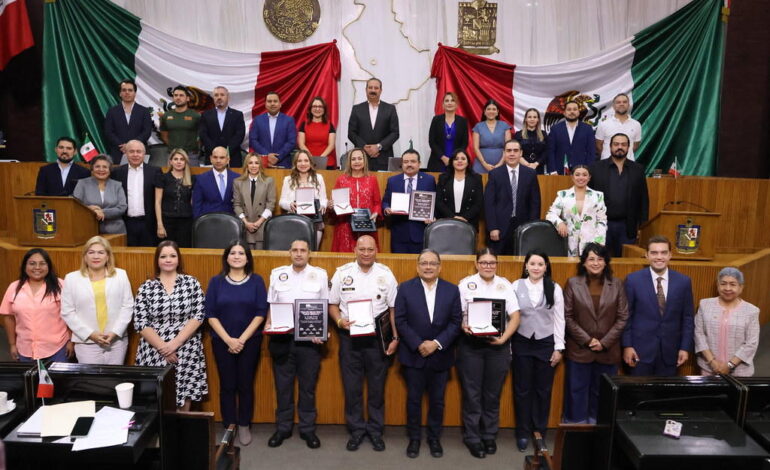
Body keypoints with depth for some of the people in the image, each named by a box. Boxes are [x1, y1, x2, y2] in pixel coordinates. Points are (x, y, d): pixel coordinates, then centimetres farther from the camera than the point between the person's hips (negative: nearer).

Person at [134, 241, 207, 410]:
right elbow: (140, 323, -1)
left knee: (184, 395, 4)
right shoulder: (146, 287, 4)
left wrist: (175, 343, -13)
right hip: (154, 353, 0)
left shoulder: (191, 283, 2)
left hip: (186, 352, 0)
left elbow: (198, 316, -4)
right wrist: (163, 347, -11)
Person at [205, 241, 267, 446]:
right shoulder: (216, 281, 1)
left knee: (245, 384, 7)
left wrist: (243, 339, -13)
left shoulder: (256, 281, -1)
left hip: (250, 341, 0)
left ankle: (244, 426, 22)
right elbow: (210, 314, -3)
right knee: (227, 385, 6)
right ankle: (229, 427, 20)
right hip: (222, 341, 1)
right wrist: (228, 339, -13)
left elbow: (261, 313, -6)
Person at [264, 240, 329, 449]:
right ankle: (283, 428, 23)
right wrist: (268, 324, -7)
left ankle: (308, 429, 19)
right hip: (282, 338, 2)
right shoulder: (277, 274, 6)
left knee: (308, 386, 7)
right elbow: (271, 305, 10)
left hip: (309, 339, -1)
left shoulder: (320, 275, 1)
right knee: (283, 385, 9)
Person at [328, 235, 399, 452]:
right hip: (349, 336, 1)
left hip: (378, 336, 0)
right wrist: (339, 321, -14)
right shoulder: (342, 273, 0)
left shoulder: (386, 274, -1)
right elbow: (332, 304, 5)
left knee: (377, 386, 9)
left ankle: (375, 430, 24)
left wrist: (395, 338, -4)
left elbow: (394, 308, 1)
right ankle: (356, 429, 24)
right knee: (352, 386, 8)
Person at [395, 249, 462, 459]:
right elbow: (400, 321, -6)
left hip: (441, 356, 1)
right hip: (413, 355, -1)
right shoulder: (405, 288, -2)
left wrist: (437, 343, -14)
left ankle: (434, 438, 28)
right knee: (414, 399, 9)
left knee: (437, 400, 11)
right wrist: (418, 344, -15)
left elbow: (456, 322, -3)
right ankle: (414, 438, 25)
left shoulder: (452, 290, 1)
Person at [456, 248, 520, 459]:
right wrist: (463, 326, -22)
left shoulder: (505, 285, 4)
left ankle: (490, 435, 28)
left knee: (493, 393, 11)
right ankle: (472, 437, 19)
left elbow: (515, 316, 2)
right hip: (471, 344, -2)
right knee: (472, 393, 6)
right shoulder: (465, 284, -1)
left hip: (498, 345, 2)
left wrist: (504, 338, -10)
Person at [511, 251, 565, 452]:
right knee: (522, 389, 9)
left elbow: (559, 319, 1)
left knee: (543, 389, 10)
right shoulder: (516, 286, -3)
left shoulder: (554, 288, -2)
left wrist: (559, 348, -1)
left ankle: (540, 432, 26)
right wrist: (507, 344, -3)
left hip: (546, 343, 0)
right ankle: (523, 433, 22)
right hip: (522, 343, 0)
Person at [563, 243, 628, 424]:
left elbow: (623, 317, 0)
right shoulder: (573, 283, -2)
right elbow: (567, 316, -4)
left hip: (608, 351, 1)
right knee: (577, 392, 7)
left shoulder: (617, 284, 1)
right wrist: (587, 340, -11)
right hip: (579, 349, -1)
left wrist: (604, 342, -8)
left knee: (602, 394, 11)